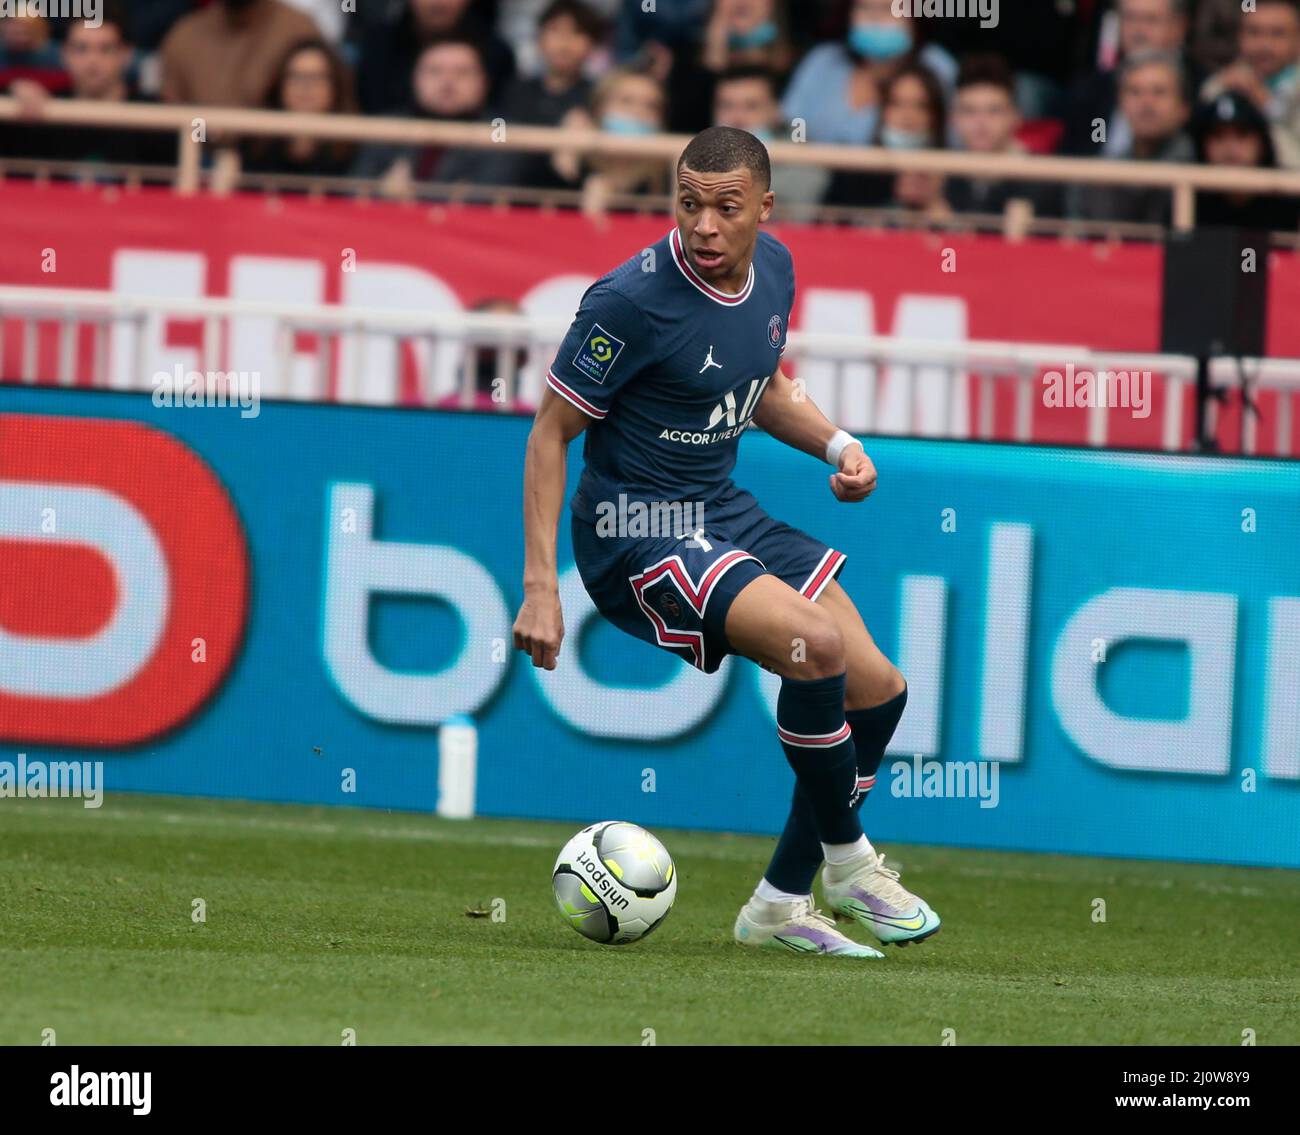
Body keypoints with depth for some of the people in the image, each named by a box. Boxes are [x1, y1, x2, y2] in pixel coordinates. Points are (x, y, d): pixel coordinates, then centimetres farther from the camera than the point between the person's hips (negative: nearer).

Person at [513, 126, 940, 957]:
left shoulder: (772, 268, 1)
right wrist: (540, 587, -19)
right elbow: (551, 432, -14)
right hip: (635, 533, -8)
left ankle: (782, 903, 17)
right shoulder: (632, 300, -21)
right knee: (816, 641, -28)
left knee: (878, 691, 3)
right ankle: (847, 861, -7)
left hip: (723, 512, 8)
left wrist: (836, 444, 0)